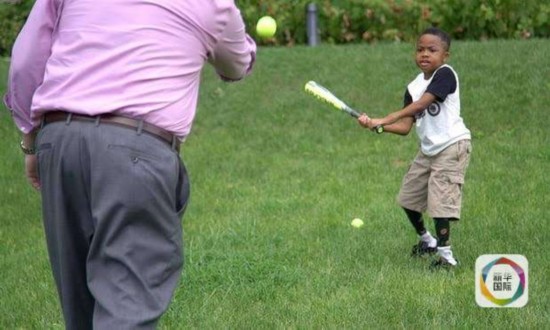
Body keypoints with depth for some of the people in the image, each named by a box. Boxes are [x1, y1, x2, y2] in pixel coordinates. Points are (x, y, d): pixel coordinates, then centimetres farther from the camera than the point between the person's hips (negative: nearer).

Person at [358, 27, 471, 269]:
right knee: (408, 197, 17)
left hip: (452, 145, -9)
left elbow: (420, 105, -27)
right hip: (428, 149, 9)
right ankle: (426, 240, 39)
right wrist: (376, 126, -14)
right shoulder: (413, 87, 7)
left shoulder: (445, 74, -16)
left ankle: (446, 255, -11)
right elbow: (405, 127, 2)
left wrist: (383, 120, -30)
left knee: (440, 199, -16)